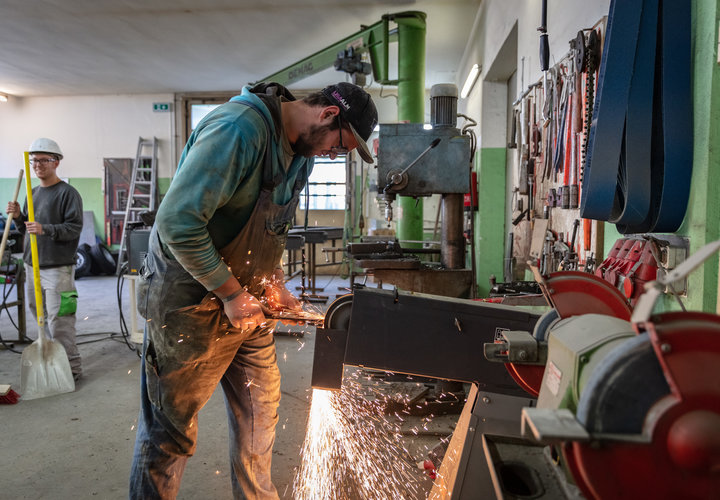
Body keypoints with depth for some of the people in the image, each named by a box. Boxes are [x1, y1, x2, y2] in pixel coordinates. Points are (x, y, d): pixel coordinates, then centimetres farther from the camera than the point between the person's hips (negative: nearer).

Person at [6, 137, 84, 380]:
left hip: (58, 268, -8)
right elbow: (27, 230, 21)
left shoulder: (67, 193, -8)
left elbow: (74, 228, -15)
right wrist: (18, 217, 2)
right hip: (32, 265, 8)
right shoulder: (33, 193, 16)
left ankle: (72, 367, -1)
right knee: (40, 316, 13)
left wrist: (46, 229, -27)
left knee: (58, 321, -9)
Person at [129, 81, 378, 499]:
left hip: (245, 300, 9)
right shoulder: (238, 128, -24)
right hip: (191, 299, -8)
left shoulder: (301, 151, 6)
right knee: (171, 429, 6)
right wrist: (231, 293, -22)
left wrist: (274, 284, 3)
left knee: (261, 412, 18)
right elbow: (177, 222, -28)